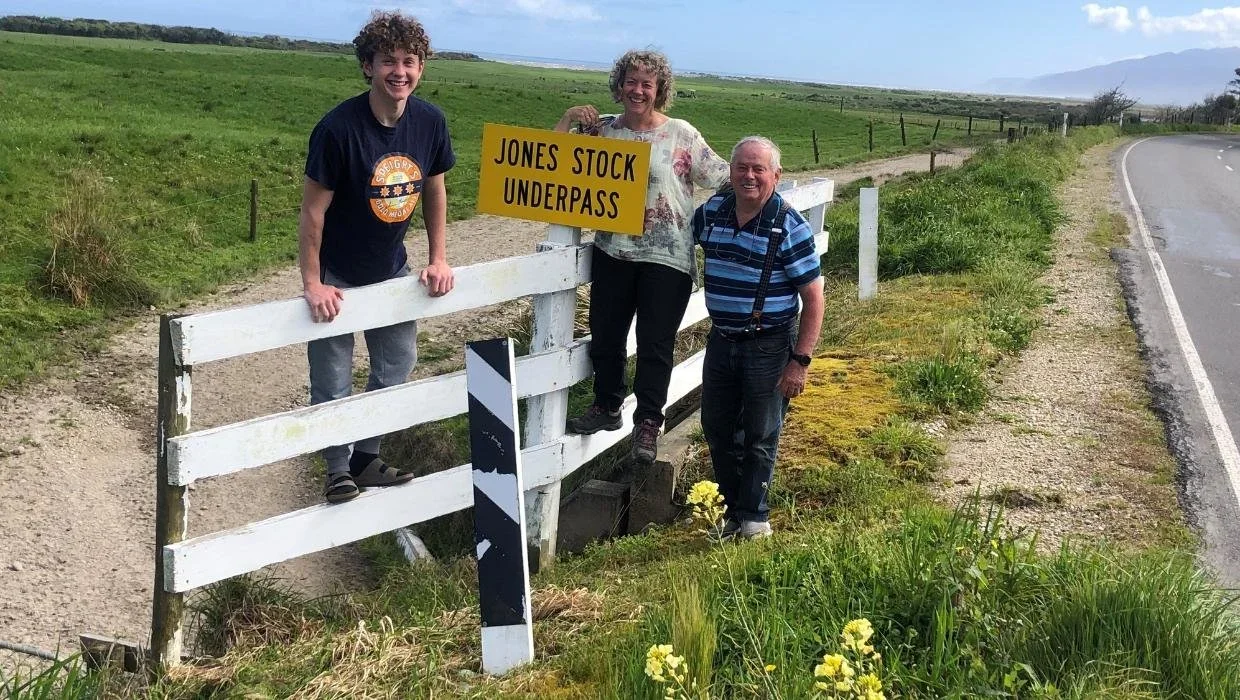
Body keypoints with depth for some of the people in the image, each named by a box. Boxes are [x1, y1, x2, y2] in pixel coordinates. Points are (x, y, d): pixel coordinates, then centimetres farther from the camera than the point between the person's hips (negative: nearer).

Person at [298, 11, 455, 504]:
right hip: (337, 276, -5)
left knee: (396, 368, 16)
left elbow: (434, 189, 5)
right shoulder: (339, 127, -25)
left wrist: (438, 259, 3)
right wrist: (312, 283, -19)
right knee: (332, 383, 2)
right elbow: (313, 209, -19)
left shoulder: (429, 121, -11)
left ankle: (366, 459, 33)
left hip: (392, 271, 5)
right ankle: (338, 470, 21)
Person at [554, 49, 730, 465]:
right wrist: (568, 118, -4)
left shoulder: (681, 134, -3)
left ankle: (647, 423, 15)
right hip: (612, 252, 4)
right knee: (605, 335, 14)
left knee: (655, 344, 3)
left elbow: (722, 178, 1)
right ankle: (606, 406, 34)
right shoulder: (601, 129, 5)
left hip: (666, 258, -3)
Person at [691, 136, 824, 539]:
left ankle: (754, 516, 25)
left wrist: (800, 361, -17)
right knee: (717, 431, 14)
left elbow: (813, 298, -13)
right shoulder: (711, 212, 0)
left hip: (768, 347, -5)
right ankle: (729, 510, 32)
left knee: (760, 437, 7)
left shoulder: (789, 227, -14)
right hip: (721, 341, 5)